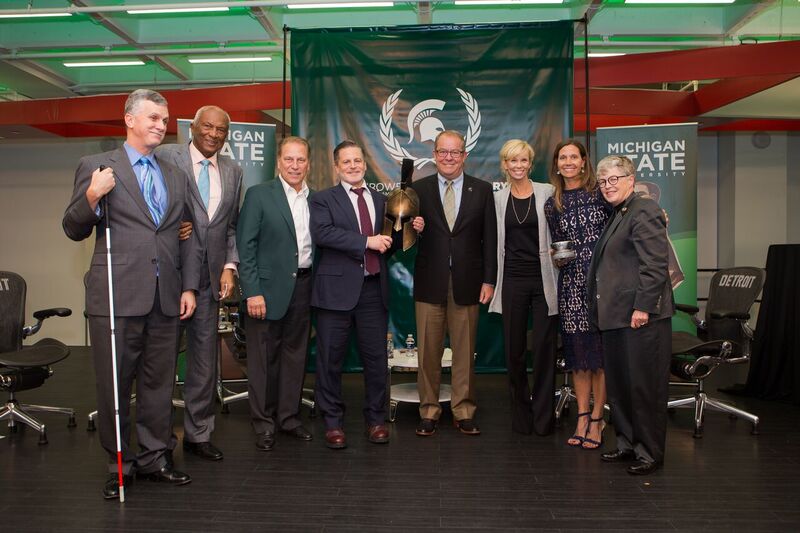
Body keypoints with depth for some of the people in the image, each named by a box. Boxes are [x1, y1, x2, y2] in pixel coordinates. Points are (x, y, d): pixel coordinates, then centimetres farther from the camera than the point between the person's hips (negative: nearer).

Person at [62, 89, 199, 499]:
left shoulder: (175, 176, 16)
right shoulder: (96, 166, 2)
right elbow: (74, 231, 2)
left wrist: (188, 286, 8)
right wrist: (91, 197, -17)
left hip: (165, 298, 4)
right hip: (116, 296, -4)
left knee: (159, 383, 12)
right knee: (114, 385, 6)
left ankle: (153, 458, 26)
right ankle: (119, 464, 22)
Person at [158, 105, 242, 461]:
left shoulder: (233, 171, 13)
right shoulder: (166, 157, -2)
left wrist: (229, 266, 4)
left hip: (210, 274, 4)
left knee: (205, 358, 9)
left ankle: (198, 434, 22)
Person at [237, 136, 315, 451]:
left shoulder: (315, 200, 9)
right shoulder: (259, 195, -4)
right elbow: (245, 245, -7)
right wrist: (252, 292, -14)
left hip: (303, 286, 4)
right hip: (268, 287, -4)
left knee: (295, 354, 12)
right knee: (263, 357, 3)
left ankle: (289, 416, 25)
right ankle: (263, 423, 16)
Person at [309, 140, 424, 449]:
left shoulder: (381, 201, 16)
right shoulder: (323, 200, 2)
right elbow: (321, 233, -17)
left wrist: (410, 231, 1)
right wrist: (367, 241, -20)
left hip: (374, 289, 4)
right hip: (337, 288, -3)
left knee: (376, 358, 8)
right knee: (331, 360, 4)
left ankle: (376, 419, 23)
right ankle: (333, 422, 19)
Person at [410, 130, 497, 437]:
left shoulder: (482, 190, 6)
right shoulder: (419, 189, 6)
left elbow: (490, 239, 4)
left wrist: (489, 280, -1)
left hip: (466, 282, 0)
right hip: (429, 283, 0)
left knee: (465, 352, 7)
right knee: (428, 352, 5)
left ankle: (464, 412, 19)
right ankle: (429, 412, 18)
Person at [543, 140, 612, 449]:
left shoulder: (600, 193, 0)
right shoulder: (552, 205, 11)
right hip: (571, 284, 3)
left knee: (600, 350, 0)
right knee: (576, 351, 8)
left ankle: (596, 420, 10)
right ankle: (582, 417, 18)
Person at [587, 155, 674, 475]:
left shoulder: (644, 211, -9)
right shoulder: (617, 216, 20)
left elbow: (655, 264, -17)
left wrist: (643, 307, -21)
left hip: (641, 317, -10)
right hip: (616, 316, 10)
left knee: (644, 386, 0)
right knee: (618, 384, 14)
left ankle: (650, 452, 11)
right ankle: (627, 443, 27)